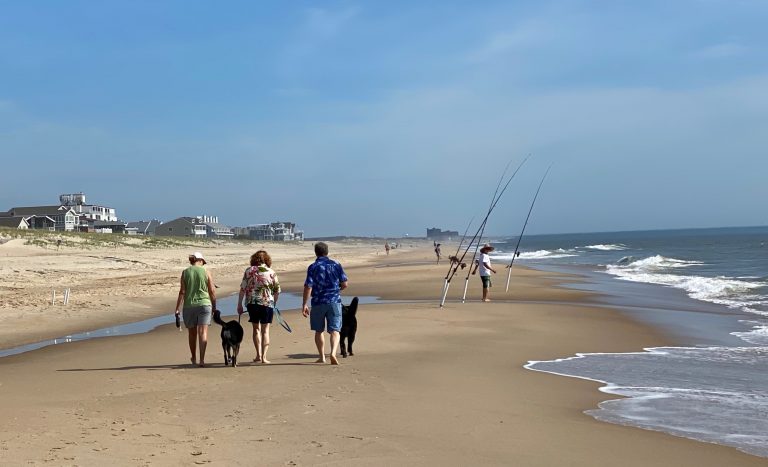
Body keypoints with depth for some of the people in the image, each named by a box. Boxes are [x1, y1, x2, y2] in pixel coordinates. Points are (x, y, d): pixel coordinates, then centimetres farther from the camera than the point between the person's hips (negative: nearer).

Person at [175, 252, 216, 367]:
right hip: (204, 304, -1)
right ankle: (202, 359, -14)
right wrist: (214, 307, 12)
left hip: (189, 306, 1)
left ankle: (194, 358, 30)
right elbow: (212, 291, 1)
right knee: (203, 332, -3)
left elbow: (182, 292, -4)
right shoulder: (206, 272, 0)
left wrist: (177, 308, 0)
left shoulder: (185, 272, 1)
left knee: (192, 333, 15)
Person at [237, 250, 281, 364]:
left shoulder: (248, 271, 2)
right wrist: (274, 304, 18)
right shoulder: (271, 272, 1)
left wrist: (239, 305, 4)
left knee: (256, 328, 16)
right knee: (265, 330, 8)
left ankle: (258, 355, 11)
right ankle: (263, 356, 2)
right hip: (267, 303, -1)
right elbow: (277, 291, 3)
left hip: (251, 303, 1)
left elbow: (242, 289, -1)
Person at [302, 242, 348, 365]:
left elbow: (308, 287, -10)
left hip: (318, 303, -1)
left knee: (318, 331, 15)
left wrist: (304, 304, -6)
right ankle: (333, 353, -23)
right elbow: (344, 284, 3)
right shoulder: (336, 265, 2)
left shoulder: (313, 267, -5)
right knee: (334, 331, -1)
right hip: (334, 301, 1)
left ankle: (322, 357, 20)